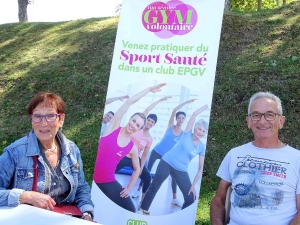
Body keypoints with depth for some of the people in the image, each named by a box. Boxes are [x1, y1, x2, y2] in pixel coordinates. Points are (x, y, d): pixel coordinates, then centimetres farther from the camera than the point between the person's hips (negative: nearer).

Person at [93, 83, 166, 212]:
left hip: (108, 181, 2)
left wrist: (129, 189, 6)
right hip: (91, 177, -2)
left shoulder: (132, 147, 2)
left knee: (130, 210, -4)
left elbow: (137, 169, 16)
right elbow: (129, 102, -7)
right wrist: (149, 89, -2)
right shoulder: (114, 126, -2)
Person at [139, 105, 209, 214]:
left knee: (191, 198, -4)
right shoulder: (187, 134, -4)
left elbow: (200, 168, 0)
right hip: (167, 163, -3)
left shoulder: (202, 147, 0)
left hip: (181, 171, 3)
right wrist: (206, 106, -1)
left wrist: (193, 185, -6)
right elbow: (195, 114, -13)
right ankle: (143, 209, 26)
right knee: (154, 187, 5)